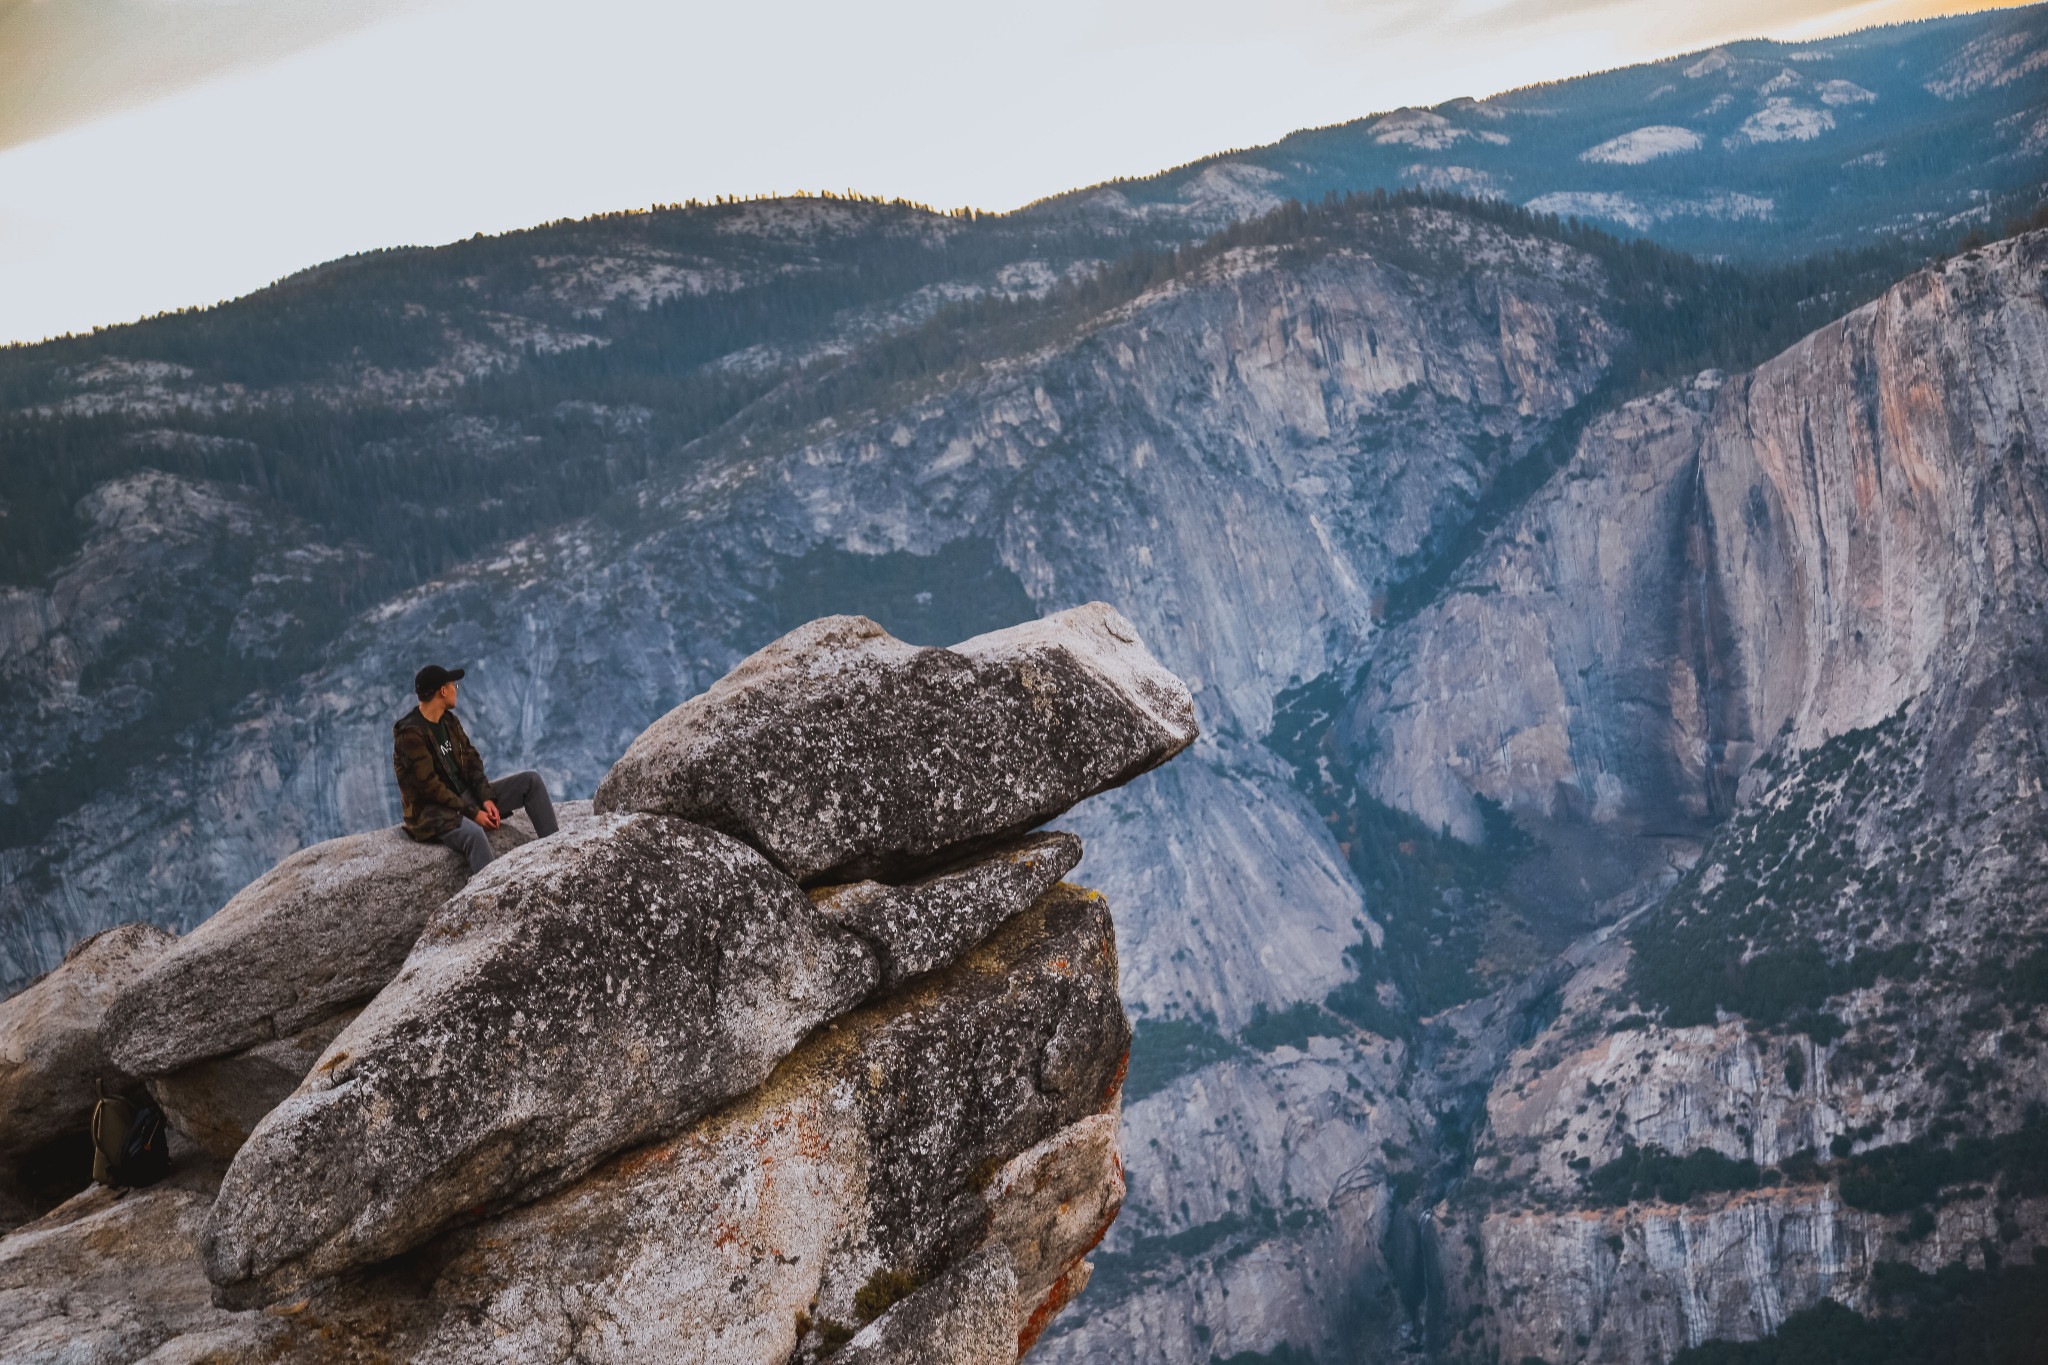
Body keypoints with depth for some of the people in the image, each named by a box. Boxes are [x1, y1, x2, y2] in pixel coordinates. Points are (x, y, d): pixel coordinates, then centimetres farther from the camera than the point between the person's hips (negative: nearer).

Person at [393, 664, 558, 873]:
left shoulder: (449, 721, 8)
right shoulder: (410, 734, -19)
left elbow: (471, 761, 11)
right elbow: (429, 787, -21)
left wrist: (486, 799, -6)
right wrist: (473, 813, -20)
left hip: (466, 796, 9)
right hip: (433, 811, -9)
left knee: (532, 781, 2)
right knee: (474, 834, -42)